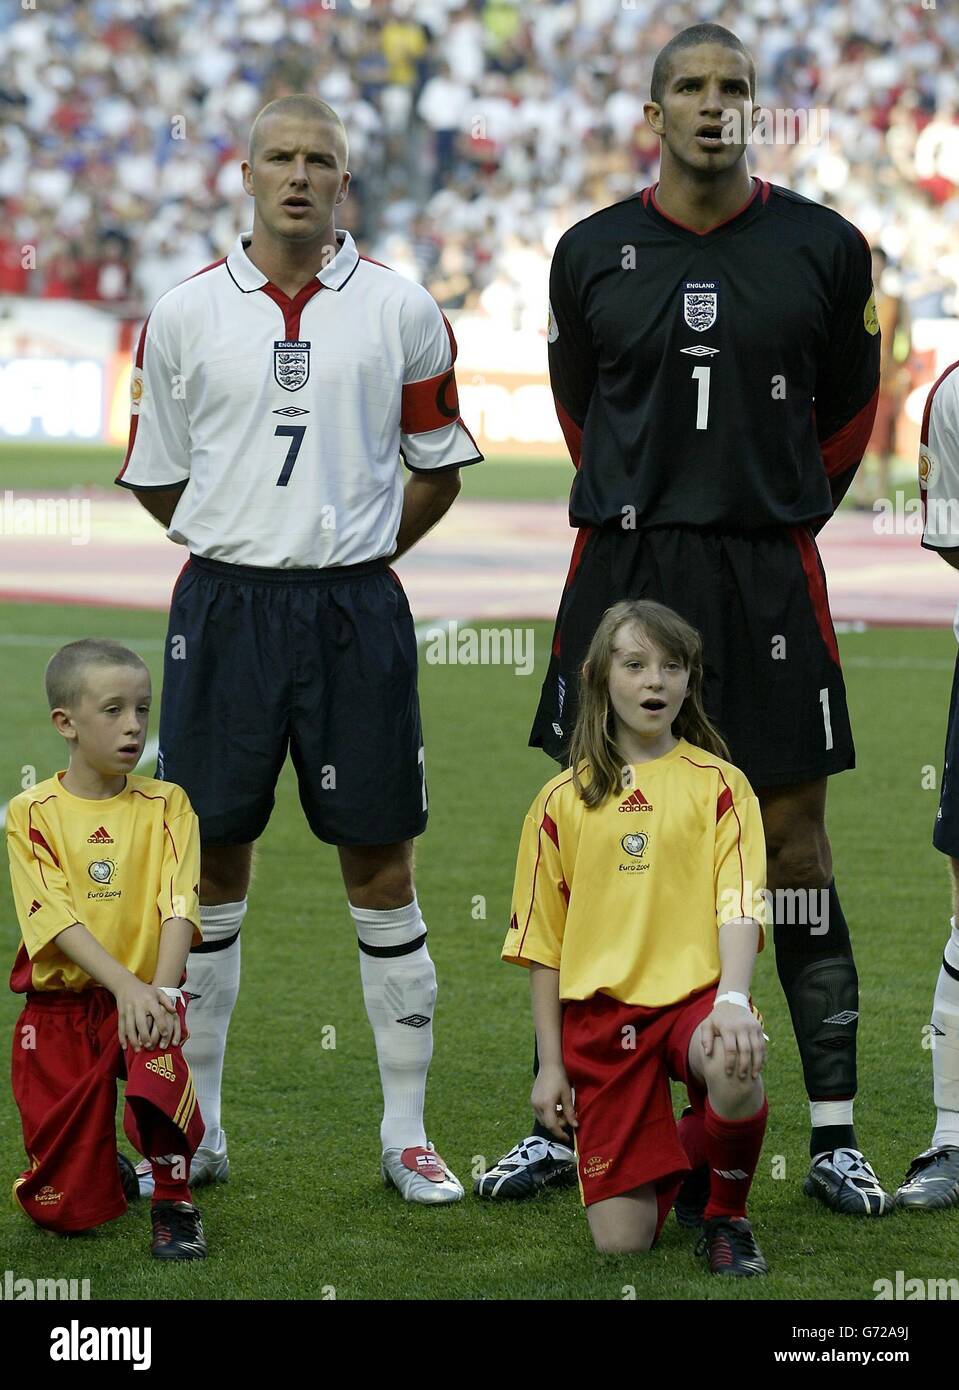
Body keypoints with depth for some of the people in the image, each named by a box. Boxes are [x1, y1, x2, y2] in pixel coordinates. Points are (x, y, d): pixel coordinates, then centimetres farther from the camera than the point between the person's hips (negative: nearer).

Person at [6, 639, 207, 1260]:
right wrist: (126, 986, -27)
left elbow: (177, 907, -9)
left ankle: (175, 1200, -14)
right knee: (65, 1210, -6)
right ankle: (108, 1171, 33)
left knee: (156, 1045, -39)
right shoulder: (33, 813, -3)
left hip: (143, 994, 0)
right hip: (60, 1005, 0)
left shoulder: (166, 805, 2)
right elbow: (58, 919, -13)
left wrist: (162, 989, -27)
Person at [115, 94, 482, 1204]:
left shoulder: (399, 311, 2)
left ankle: (406, 1134, 9)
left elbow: (439, 465, 11)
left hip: (355, 611, 0)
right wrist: (251, 552, 9)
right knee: (213, 864, 6)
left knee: (381, 866, 2)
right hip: (223, 605, 0)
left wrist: (349, 553, 7)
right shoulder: (185, 314, 3)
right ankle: (196, 1127, 16)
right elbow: (157, 477, 11)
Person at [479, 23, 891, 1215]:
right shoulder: (592, 254, 4)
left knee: (793, 841, 0)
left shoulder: (822, 249, 1)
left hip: (768, 577, -1)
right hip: (622, 570, 1)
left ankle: (834, 1136, 5)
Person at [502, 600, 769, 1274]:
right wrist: (551, 1063, 6)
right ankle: (670, 1166, 31)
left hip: (695, 993, -2)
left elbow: (739, 904, -8)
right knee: (622, 1239, -8)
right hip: (600, 1012, 2)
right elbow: (543, 944, 11)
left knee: (734, 1070, -40)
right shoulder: (563, 801, 9)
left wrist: (733, 999, -26)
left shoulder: (719, 784, 3)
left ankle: (728, 1216, -8)